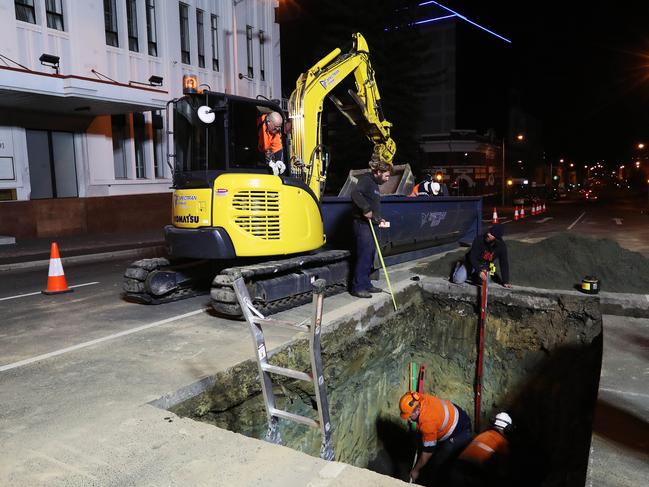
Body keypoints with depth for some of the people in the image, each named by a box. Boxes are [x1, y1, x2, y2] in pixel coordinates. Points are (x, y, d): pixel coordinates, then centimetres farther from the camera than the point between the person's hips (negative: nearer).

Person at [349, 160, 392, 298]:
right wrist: (366, 209, -24)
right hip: (362, 224, -10)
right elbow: (355, 194, -26)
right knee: (364, 255, -9)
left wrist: (379, 219, 13)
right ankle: (357, 287, -3)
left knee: (370, 255, 12)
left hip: (371, 224, 10)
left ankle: (366, 284, 21)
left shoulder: (375, 184, 21)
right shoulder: (366, 180, -9)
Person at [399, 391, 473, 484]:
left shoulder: (428, 421, -38)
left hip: (460, 432, -9)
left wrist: (416, 470, -9)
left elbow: (427, 451, -24)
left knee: (438, 464, -5)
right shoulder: (418, 398, -18)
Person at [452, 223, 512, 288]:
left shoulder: (502, 246, -21)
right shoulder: (479, 239, -29)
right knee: (458, 280, -15)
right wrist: (479, 271, -40)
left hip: (484, 266, 3)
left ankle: (474, 274, 16)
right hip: (471, 262, -3)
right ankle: (459, 266, 20)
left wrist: (505, 281, -11)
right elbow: (473, 258, -28)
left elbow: (504, 263, -12)